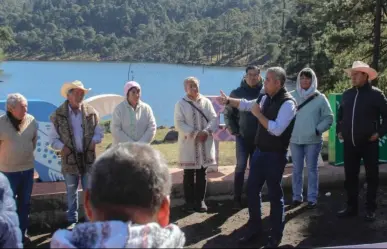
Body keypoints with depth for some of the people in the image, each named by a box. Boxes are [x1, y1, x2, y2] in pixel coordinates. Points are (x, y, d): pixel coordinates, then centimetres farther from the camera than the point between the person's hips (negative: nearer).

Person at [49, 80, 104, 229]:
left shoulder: (91, 112, -2)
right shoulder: (58, 115, -5)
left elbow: (99, 133, 7)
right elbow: (53, 138, 0)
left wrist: (94, 141, -13)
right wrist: (62, 146, -17)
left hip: (88, 158, 0)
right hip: (69, 159, 0)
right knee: (71, 193, 13)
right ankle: (72, 221, 28)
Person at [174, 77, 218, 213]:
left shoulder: (206, 102, 5)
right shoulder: (181, 104, -3)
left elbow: (214, 119, 0)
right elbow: (179, 124, -10)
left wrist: (206, 131, -18)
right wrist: (195, 133, -20)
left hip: (205, 144, 2)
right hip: (189, 144, -2)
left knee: (202, 174, 9)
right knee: (189, 174, 5)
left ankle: (200, 200, 19)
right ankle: (189, 201, 15)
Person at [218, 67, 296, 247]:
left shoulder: (287, 103, -19)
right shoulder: (266, 98, 6)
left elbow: (276, 129, -27)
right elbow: (246, 104, 23)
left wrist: (258, 114, -21)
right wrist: (228, 100, 16)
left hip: (275, 155, -8)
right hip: (259, 151, 8)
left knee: (274, 194, 4)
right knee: (252, 190, 15)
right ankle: (254, 228, 32)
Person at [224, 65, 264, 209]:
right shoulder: (237, 93, -1)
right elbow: (228, 114, 5)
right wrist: (234, 131, -2)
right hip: (242, 137, -1)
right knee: (241, 167, -2)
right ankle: (237, 198, 6)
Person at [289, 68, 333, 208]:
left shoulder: (320, 97, -2)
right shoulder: (292, 96, -1)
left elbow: (329, 118, 1)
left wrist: (317, 130, -9)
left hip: (313, 140, -1)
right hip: (295, 139, 1)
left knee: (312, 169, 5)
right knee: (297, 170, 9)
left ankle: (312, 198, 12)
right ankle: (297, 196, 19)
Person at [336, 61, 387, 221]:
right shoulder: (347, 94, 8)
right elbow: (340, 114, 22)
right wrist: (339, 130, 12)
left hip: (369, 143, -4)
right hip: (349, 144, 5)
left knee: (372, 176, 5)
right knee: (350, 176, 9)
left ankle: (370, 209, 15)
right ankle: (351, 207, 20)